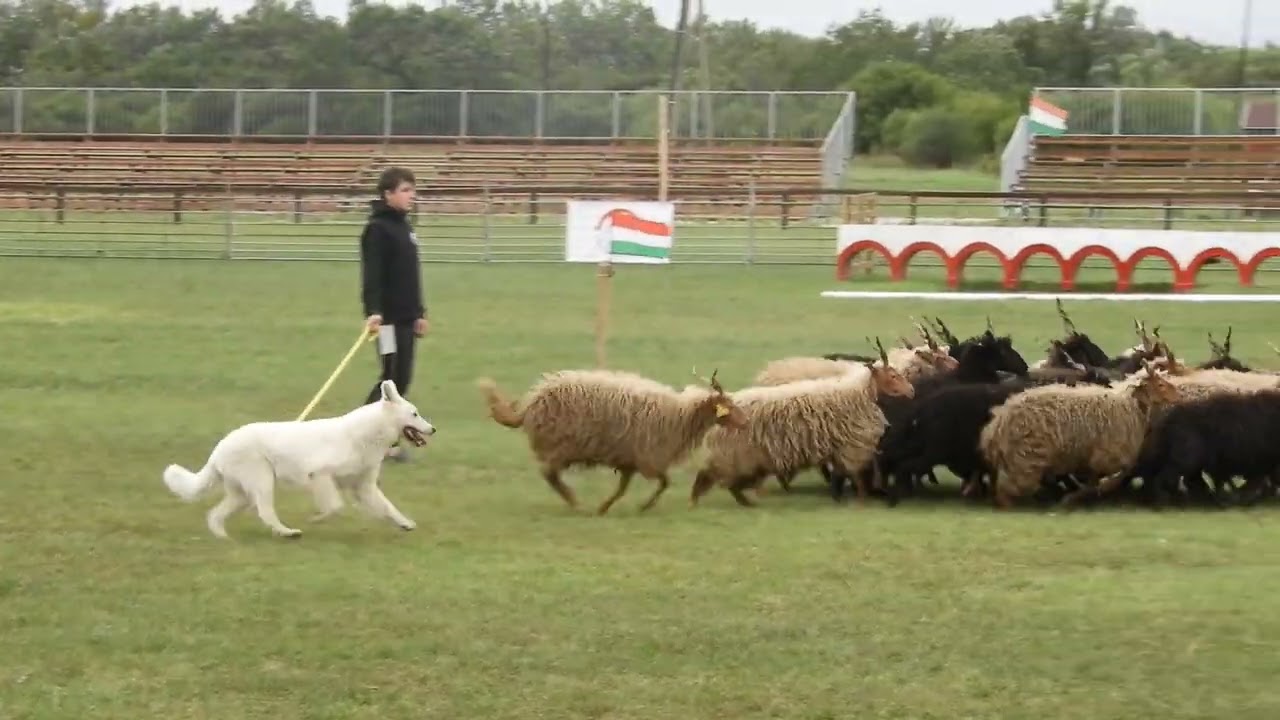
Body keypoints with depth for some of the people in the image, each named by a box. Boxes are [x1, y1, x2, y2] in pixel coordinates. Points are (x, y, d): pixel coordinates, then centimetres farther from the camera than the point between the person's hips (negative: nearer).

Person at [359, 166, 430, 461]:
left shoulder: (403, 225, 16)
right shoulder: (378, 229, -11)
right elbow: (372, 274, -21)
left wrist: (420, 312, 23)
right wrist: (373, 311, -31)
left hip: (406, 317, 9)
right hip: (389, 317, -9)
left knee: (401, 379, 7)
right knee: (394, 377, -9)